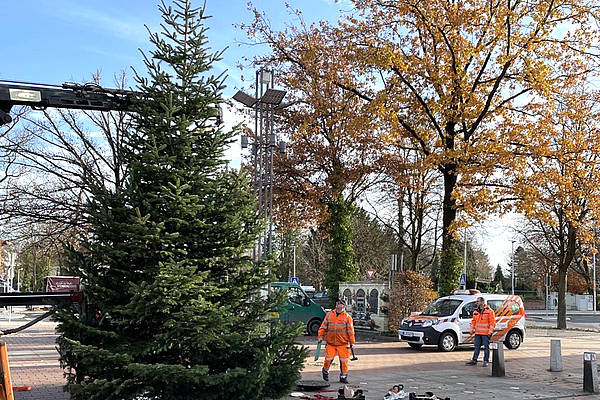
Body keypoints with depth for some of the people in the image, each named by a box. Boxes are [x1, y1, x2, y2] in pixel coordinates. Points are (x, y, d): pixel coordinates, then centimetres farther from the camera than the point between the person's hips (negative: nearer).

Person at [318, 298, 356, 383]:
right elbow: (323, 326, 11)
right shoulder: (329, 315, 6)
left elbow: (350, 330, 2)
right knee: (328, 359, 0)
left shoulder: (347, 317, 0)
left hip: (343, 344, -1)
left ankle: (343, 376, 16)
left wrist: (352, 342, 2)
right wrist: (321, 336, 4)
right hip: (330, 342, 1)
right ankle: (325, 371, 28)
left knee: (344, 360, 0)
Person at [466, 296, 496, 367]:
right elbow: (473, 321, 20)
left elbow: (492, 322, -9)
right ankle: (474, 360, 15)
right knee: (477, 347, 10)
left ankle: (486, 361, 7)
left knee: (486, 347, 1)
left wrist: (490, 331, -14)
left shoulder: (489, 311, -6)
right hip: (477, 333, 6)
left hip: (486, 333, -6)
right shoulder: (476, 312, 13)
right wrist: (472, 329, 13)